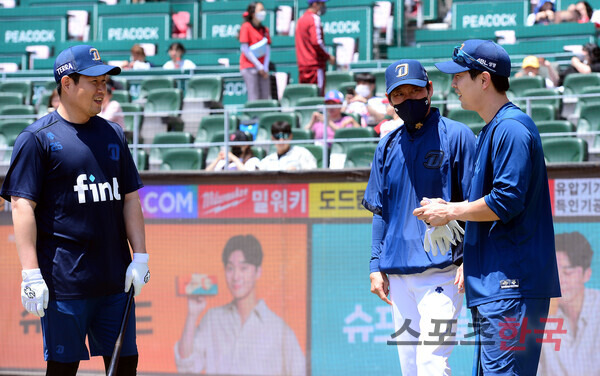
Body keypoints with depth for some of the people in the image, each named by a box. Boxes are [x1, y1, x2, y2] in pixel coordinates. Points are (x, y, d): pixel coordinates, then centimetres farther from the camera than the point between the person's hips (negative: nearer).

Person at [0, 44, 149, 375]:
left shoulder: (112, 134, 14)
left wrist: (140, 257, 5)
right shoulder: (37, 138, -4)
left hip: (116, 280, 6)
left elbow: (130, 199, 16)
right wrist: (31, 274, -17)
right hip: (64, 283, -6)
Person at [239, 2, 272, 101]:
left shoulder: (264, 29, 14)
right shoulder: (246, 27, -4)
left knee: (266, 99, 0)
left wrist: (265, 68, -4)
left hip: (262, 68, 6)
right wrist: (259, 66, -10)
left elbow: (268, 50, 11)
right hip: (249, 66, -6)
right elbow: (245, 49, -8)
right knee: (254, 99, -11)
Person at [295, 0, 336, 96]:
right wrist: (329, 56, -8)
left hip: (302, 66, 9)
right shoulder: (314, 18, -10)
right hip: (315, 64, -9)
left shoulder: (301, 19, 17)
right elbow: (317, 42, -19)